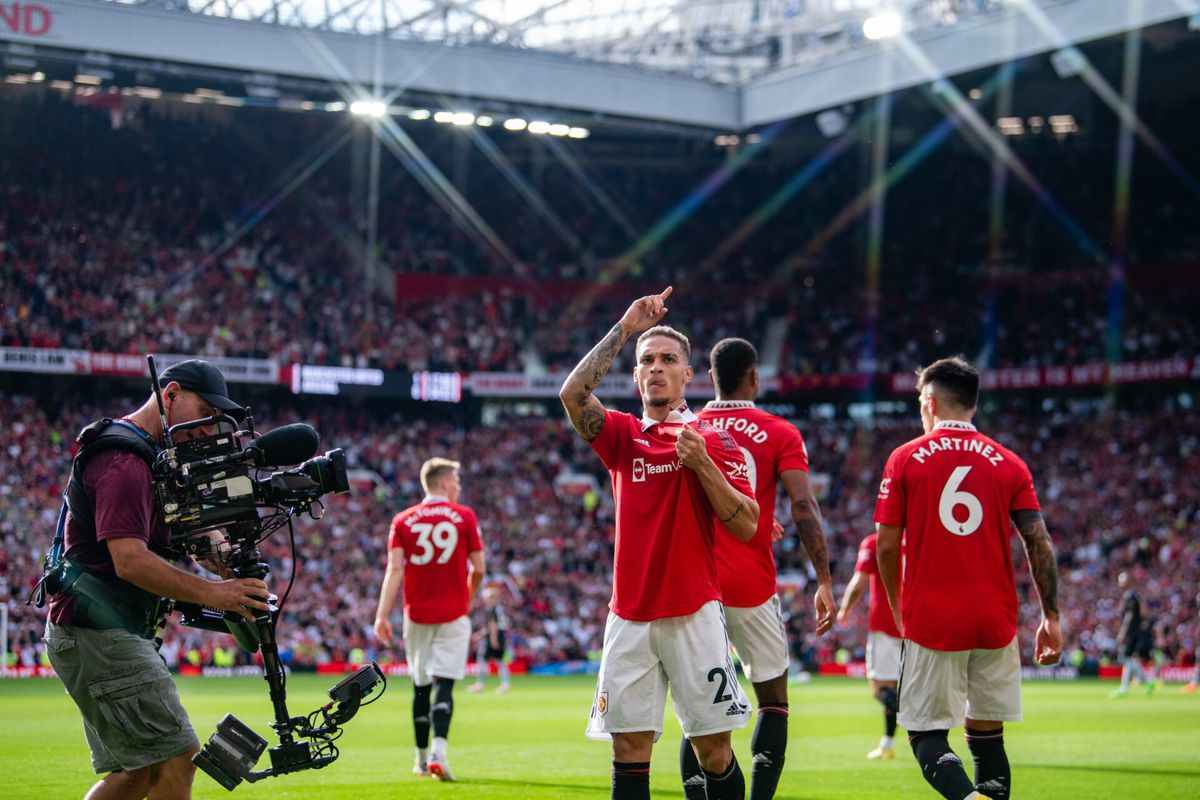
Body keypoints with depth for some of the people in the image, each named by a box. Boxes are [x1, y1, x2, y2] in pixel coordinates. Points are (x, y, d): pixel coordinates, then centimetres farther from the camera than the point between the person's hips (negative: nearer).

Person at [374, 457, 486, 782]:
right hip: (453, 614, -2)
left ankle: (422, 758, 22)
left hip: (417, 613, 2)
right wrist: (468, 599, 19)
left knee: (420, 686, 13)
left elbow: (395, 569, -5)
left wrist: (383, 615, -7)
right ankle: (438, 752, -23)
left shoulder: (403, 521, 3)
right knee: (444, 685, -5)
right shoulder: (464, 517, -1)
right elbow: (478, 569, 0)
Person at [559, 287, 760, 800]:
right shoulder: (622, 436, 11)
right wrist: (625, 329, -8)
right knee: (629, 748, 0)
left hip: (694, 615, -2)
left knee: (713, 751, -1)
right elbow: (573, 393, -8)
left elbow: (746, 526, -4)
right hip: (629, 617, 3)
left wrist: (702, 464, -15)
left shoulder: (713, 440, 3)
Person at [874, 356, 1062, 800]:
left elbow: (886, 546, 0)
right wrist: (1050, 617, 7)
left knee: (927, 734, 2)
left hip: (930, 621, -2)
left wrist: (899, 610, 14)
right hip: (996, 623, 2)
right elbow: (1039, 544, 0)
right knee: (987, 734, 13)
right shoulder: (1009, 464, 6)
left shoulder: (905, 458, 1)